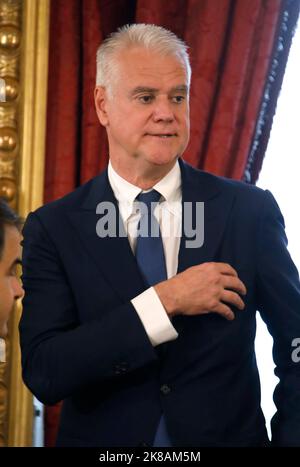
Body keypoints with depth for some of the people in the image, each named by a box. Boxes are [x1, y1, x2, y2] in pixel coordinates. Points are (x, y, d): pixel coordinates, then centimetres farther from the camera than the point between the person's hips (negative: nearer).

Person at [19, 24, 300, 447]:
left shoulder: (252, 211, -8)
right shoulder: (53, 228, -9)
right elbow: (42, 373, -19)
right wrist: (164, 301, -24)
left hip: (231, 436, 1)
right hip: (103, 440, 0)